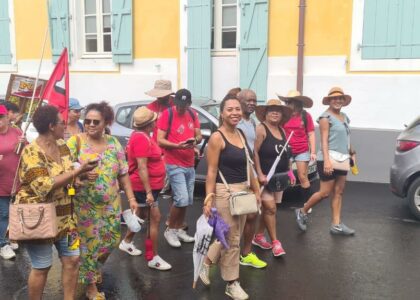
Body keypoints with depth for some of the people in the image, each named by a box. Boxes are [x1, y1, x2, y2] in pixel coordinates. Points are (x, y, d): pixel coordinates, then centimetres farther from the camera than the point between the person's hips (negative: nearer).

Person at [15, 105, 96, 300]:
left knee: (72, 259, 10)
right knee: (42, 267, 4)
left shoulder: (62, 145, 4)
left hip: (64, 216, 7)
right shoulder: (32, 152, -20)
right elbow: (44, 187, -30)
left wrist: (83, 171, -4)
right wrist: (78, 171, -29)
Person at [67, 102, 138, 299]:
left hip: (111, 204, 4)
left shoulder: (113, 142, 3)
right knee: (89, 243, 4)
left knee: (112, 239, 12)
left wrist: (131, 197, 4)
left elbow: (123, 173, 7)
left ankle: (94, 267, 42)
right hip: (85, 205, -4)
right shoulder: (75, 141, -8)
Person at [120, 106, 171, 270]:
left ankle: (126, 242, 37)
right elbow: (141, 167, -26)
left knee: (141, 216, 22)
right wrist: (148, 192, -27)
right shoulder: (142, 138, -23)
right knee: (155, 218, -6)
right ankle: (153, 258, 1)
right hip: (144, 187, -10)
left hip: (145, 186, 10)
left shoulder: (141, 136, 10)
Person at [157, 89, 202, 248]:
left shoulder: (193, 114, 8)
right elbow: (160, 140, -13)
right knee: (181, 199, -13)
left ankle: (179, 229, 26)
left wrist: (195, 140, -13)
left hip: (190, 165, 6)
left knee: (187, 201, 10)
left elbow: (199, 135, 11)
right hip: (174, 165, -6)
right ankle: (170, 230, 6)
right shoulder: (167, 114, -11)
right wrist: (178, 145, -27)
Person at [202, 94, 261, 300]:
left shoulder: (241, 134, 9)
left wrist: (255, 190, 15)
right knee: (231, 239, 4)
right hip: (224, 191, -8)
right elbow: (211, 171, -14)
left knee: (232, 237, 18)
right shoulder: (217, 138, -12)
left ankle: (207, 263, 39)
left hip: (243, 190, 8)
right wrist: (209, 198, -19)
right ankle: (232, 283, 21)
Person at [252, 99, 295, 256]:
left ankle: (258, 236, 26)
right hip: (265, 176, -7)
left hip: (279, 177, 8)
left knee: (267, 208, 13)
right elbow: (254, 152, -18)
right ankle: (275, 242, 1)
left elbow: (286, 153, 18)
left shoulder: (281, 130, 12)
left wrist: (290, 171, 12)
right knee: (271, 208, -8)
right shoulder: (261, 128, -11)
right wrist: (260, 174, -22)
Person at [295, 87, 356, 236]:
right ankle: (302, 212, 17)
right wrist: (327, 160, -24)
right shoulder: (326, 117, -10)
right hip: (328, 160, -8)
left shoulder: (344, 117, 13)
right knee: (325, 193, -3)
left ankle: (336, 225, 13)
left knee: (338, 193, 8)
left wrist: (352, 153, 20)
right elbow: (324, 140, -17)